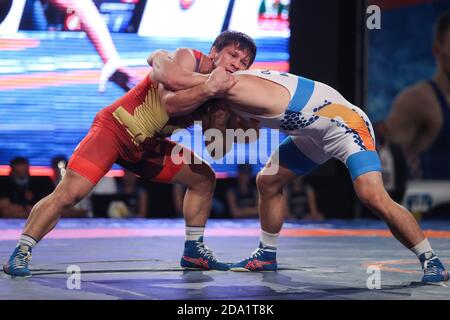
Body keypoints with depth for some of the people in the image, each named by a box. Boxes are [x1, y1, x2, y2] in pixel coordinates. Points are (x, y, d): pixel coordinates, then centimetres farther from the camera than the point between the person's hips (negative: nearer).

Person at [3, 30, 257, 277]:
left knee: (205, 178, 10)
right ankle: (19, 255, -16)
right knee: (68, 193, -21)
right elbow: (170, 103, -34)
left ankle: (194, 250, 19)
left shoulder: (221, 87, 4)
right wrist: (207, 89, -44)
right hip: (114, 128, -8)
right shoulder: (187, 58, -15)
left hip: (148, 144, 8)